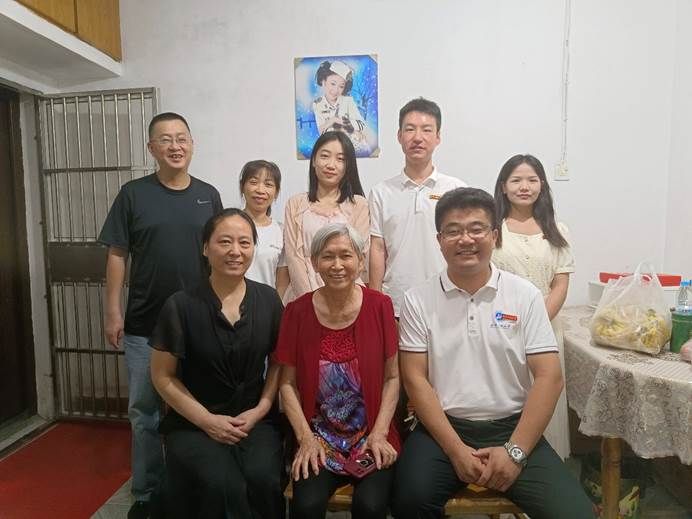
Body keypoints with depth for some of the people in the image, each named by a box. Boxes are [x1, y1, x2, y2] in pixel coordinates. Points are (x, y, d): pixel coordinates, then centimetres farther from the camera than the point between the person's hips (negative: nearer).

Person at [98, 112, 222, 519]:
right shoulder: (133, 194, -2)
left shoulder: (208, 195, 3)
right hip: (145, 326, -1)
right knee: (145, 411, 11)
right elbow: (117, 255, 0)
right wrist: (113, 311, -5)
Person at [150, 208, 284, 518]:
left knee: (264, 480, -23)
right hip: (193, 423, -1)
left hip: (255, 419, 2)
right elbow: (163, 376, -2)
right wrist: (206, 420, -9)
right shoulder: (181, 305, -9)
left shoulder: (268, 300, -1)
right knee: (222, 486, -26)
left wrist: (261, 409, -5)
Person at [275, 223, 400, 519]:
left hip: (371, 435, 0)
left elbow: (392, 377, -1)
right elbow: (287, 383, 1)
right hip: (317, 436, 1)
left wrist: (380, 433, -8)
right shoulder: (297, 312, -4)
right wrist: (305, 437, -7)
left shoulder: (380, 306, -5)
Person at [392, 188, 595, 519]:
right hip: (442, 428, 0)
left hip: (512, 426, 1)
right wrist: (456, 449, -13)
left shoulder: (525, 295, 1)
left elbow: (549, 377, -3)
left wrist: (515, 451, -11)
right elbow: (415, 379, -4)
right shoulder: (418, 300, -1)